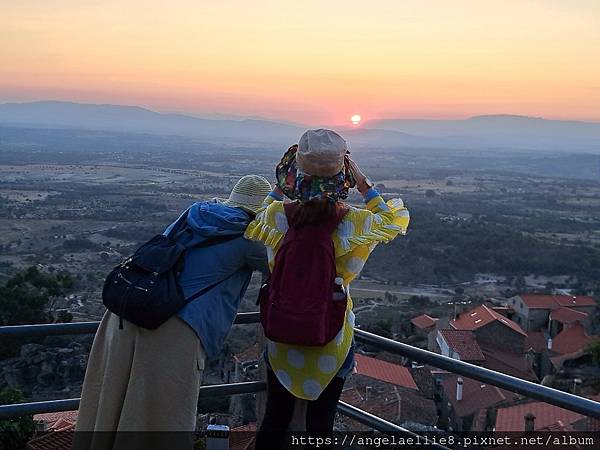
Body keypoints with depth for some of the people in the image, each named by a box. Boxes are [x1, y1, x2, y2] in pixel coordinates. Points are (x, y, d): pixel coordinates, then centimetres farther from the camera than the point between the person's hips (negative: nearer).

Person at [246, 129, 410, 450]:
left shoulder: (277, 216, -17)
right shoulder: (355, 224, -20)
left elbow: (258, 216, 8)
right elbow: (393, 218, 3)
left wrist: (280, 188, 3)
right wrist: (363, 183, -4)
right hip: (331, 341, -1)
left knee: (275, 421, 19)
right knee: (320, 424, 16)